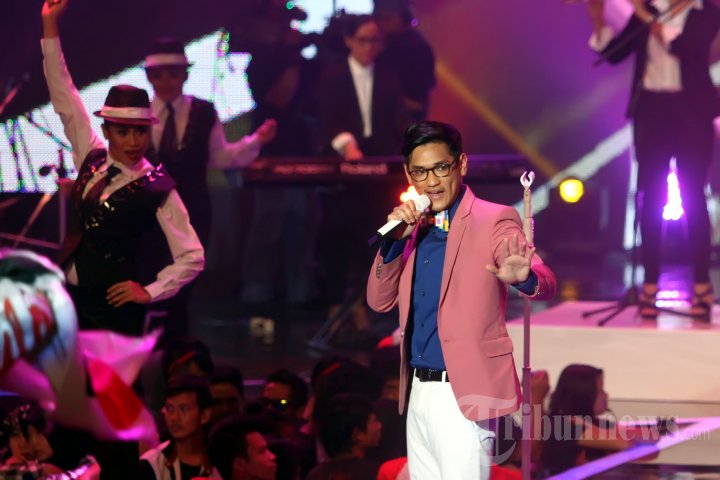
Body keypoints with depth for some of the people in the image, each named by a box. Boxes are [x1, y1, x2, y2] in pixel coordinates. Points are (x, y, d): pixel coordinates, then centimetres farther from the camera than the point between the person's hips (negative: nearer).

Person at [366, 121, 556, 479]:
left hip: (463, 395, -7)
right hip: (419, 394, 7)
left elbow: (546, 283, -17)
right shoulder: (416, 229, 13)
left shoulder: (493, 221, -7)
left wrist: (524, 277, -41)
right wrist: (395, 239, -5)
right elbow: (379, 301, 9)